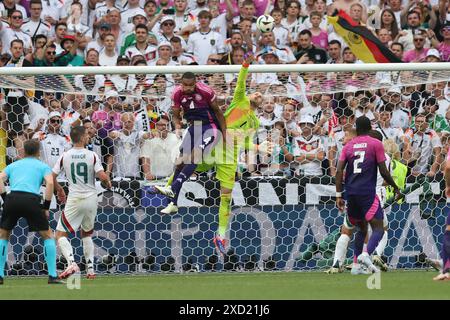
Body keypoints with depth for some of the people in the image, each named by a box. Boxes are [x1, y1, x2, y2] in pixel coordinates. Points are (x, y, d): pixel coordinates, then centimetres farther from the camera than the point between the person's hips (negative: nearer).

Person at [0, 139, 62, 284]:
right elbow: (50, 183, 0)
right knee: (48, 235, 14)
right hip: (32, 200, -2)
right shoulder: (43, 166, 19)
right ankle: (52, 276, 6)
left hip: (12, 198, 2)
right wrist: (46, 207, 5)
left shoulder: (13, 165, 27)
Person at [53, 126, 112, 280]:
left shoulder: (65, 156, -2)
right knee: (86, 233, 22)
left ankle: (72, 263, -23)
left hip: (74, 200, -2)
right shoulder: (92, 156, -5)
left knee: (60, 234, 0)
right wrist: (108, 184, 10)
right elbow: (103, 177, -14)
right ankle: (90, 269, 16)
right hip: (91, 199, 2)